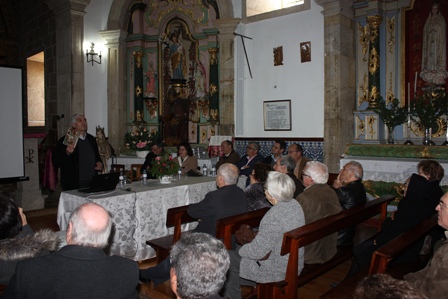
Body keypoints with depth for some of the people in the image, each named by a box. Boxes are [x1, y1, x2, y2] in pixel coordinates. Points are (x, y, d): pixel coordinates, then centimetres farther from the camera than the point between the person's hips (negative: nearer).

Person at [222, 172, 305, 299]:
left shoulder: (274, 217, -32)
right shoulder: (295, 204, -5)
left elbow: (257, 251, -24)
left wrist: (241, 250, -5)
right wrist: (258, 235, 10)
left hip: (277, 270, -9)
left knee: (229, 258, 8)